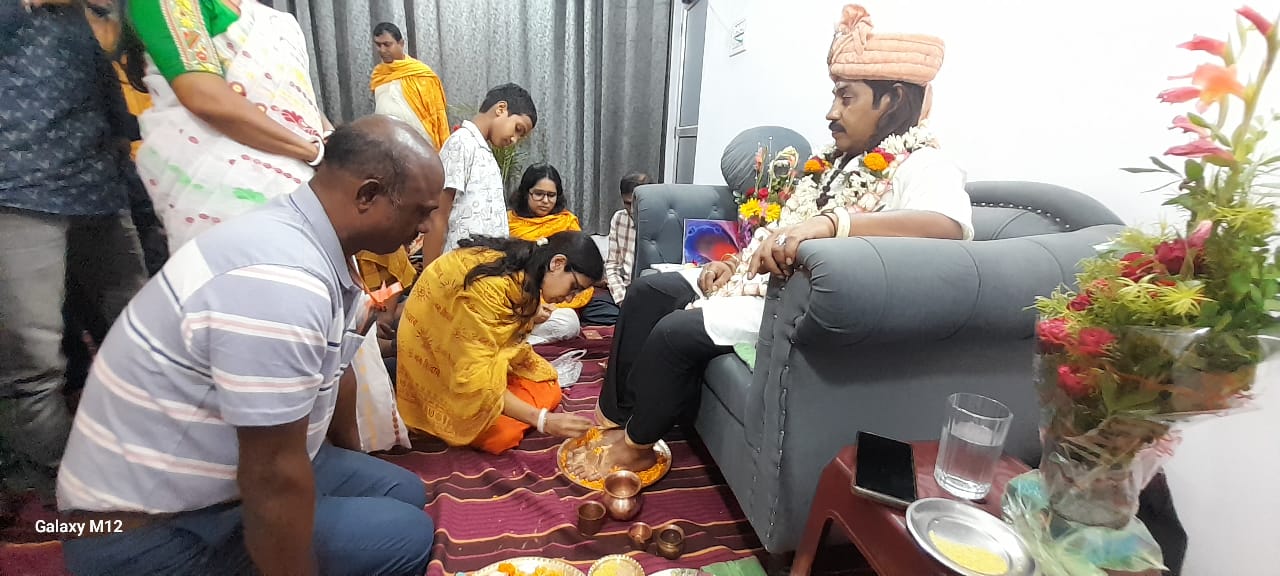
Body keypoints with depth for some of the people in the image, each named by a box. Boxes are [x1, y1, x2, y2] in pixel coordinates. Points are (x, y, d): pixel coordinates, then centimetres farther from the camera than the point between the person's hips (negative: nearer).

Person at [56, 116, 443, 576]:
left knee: (402, 491, 9)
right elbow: (274, 477, -28)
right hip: (153, 531, -9)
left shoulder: (314, 244, -1)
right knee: (404, 535, -16)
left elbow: (331, 373, 12)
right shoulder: (282, 281, -32)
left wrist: (355, 477, 25)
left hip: (201, 471, 9)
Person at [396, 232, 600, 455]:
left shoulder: (521, 264, -8)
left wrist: (527, 318, -12)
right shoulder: (485, 288, -34)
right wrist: (542, 420, -33)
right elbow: (476, 383, -33)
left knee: (548, 392, -3)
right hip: (435, 360, -8)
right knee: (502, 433, -21)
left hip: (472, 354, 8)